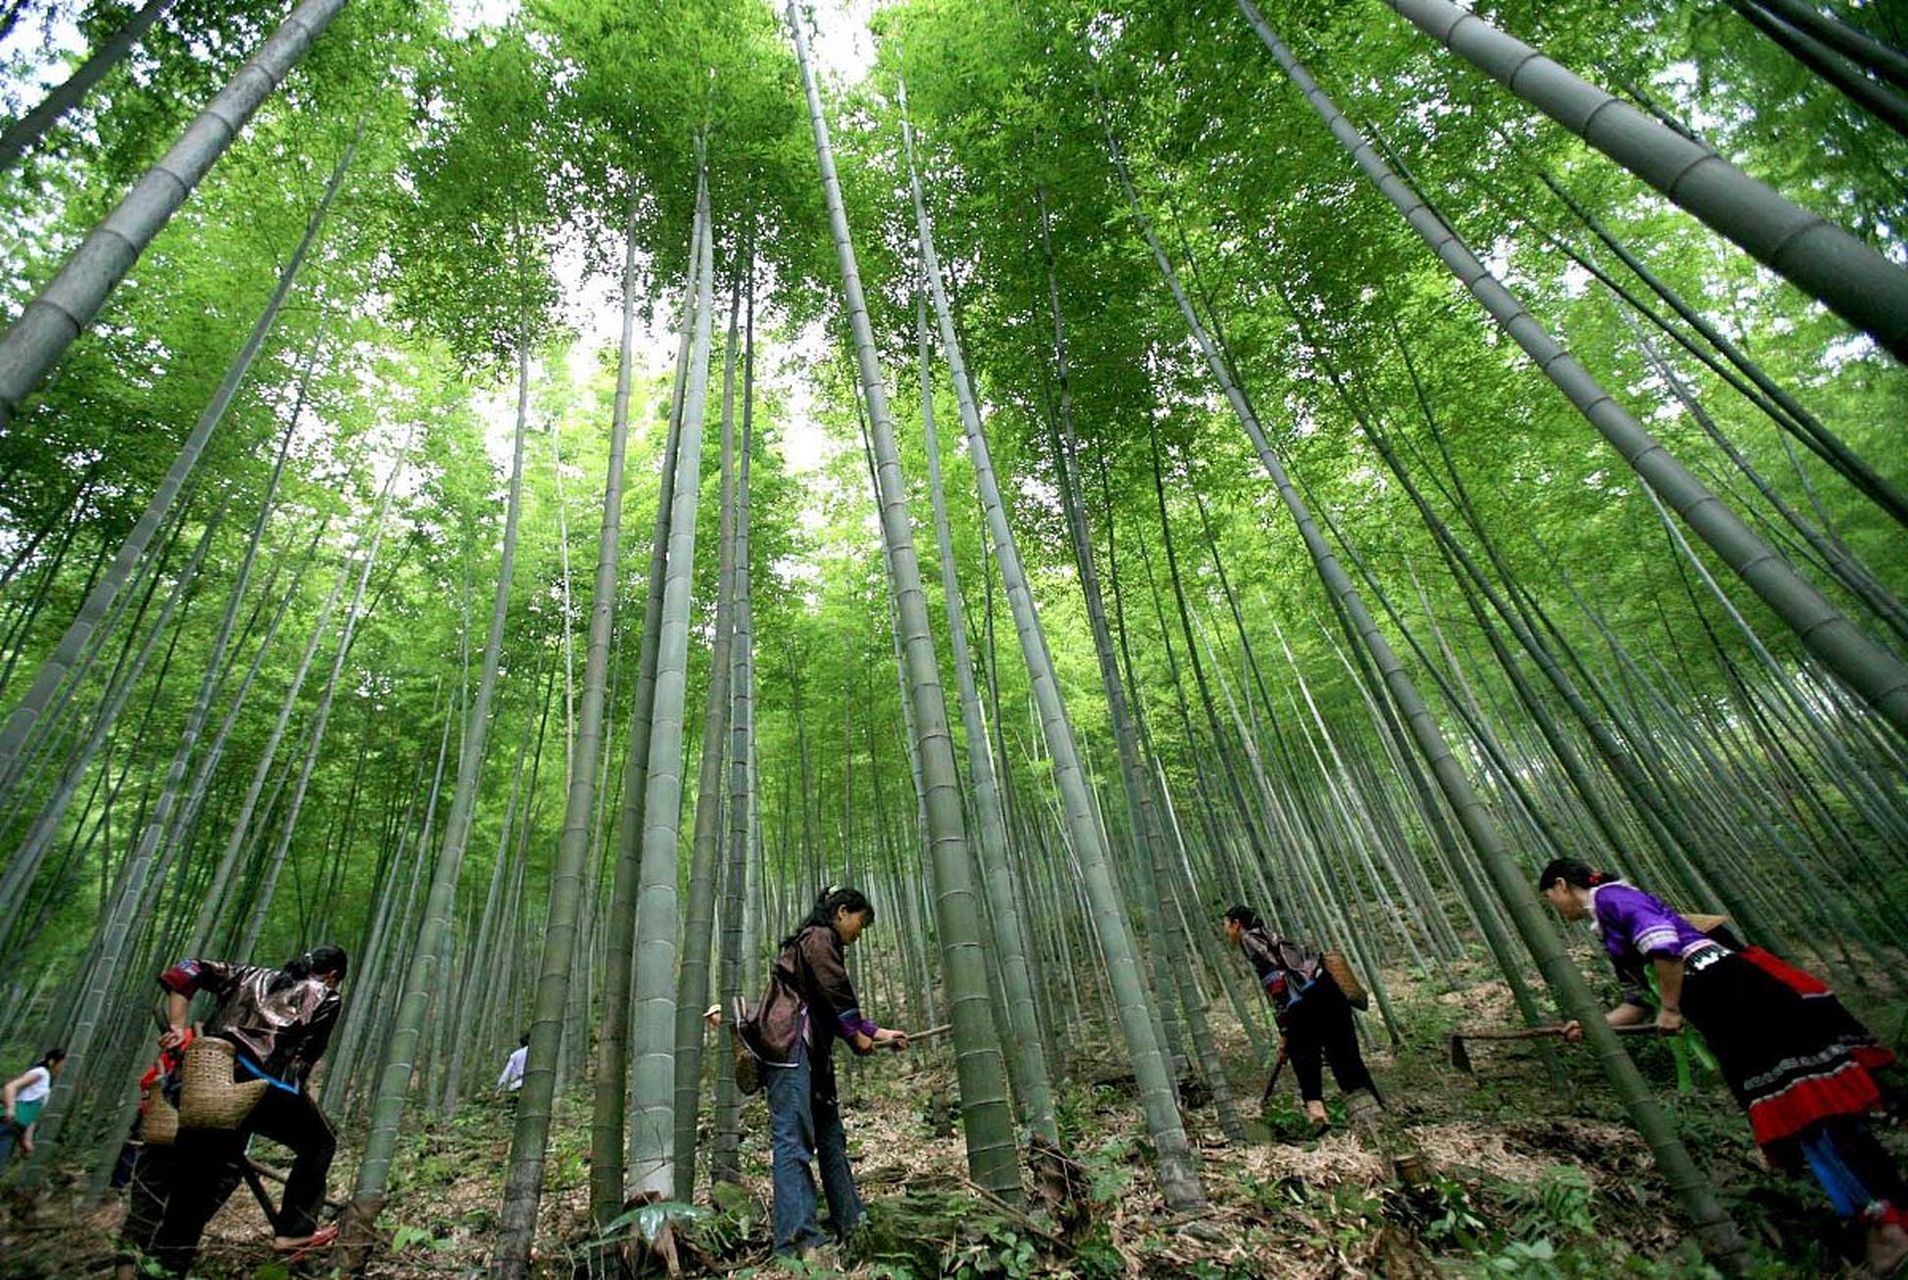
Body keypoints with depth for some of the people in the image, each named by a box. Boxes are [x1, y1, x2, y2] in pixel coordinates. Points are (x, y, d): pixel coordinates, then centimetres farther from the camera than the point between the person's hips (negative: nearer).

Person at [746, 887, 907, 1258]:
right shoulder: (820, 937, -6)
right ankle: (798, 1237, -11)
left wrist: (878, 1033, 17)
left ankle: (849, 1222, 21)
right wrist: (858, 1036, 1)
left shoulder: (820, 942, 24)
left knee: (830, 1133, 13)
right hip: (790, 1044, -11)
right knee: (793, 1137, -11)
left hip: (810, 1049, 11)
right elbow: (836, 994, -13)